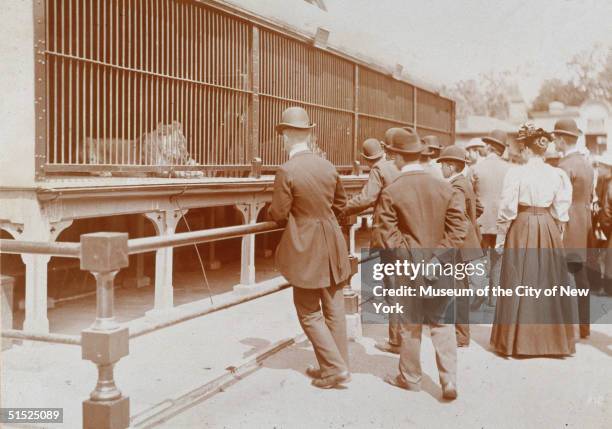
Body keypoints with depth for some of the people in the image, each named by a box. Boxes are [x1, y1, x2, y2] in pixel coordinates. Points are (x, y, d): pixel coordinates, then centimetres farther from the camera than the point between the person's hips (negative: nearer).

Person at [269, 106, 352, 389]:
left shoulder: (286, 172, -16)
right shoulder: (328, 167, 2)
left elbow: (279, 215, -11)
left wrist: (272, 210, 10)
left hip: (304, 250, -6)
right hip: (333, 246, 6)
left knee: (309, 313, 7)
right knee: (334, 309, 13)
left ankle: (335, 368, 5)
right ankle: (335, 366, 22)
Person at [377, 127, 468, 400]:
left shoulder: (391, 192, -10)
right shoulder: (444, 188, -2)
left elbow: (388, 233, -13)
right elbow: (459, 227, -5)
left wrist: (409, 257, -9)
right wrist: (438, 257, -7)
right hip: (441, 268, 2)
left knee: (410, 325, 12)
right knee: (442, 324, 11)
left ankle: (410, 377, 28)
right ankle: (449, 381, 5)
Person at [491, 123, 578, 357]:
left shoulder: (516, 173, -10)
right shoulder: (557, 174, -1)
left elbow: (507, 209, -8)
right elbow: (562, 211, 1)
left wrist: (501, 236, 1)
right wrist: (556, 232, 14)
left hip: (522, 227, -3)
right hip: (549, 230, 3)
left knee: (520, 282, 5)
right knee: (549, 281, 12)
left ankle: (517, 340, 11)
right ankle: (552, 337, 20)